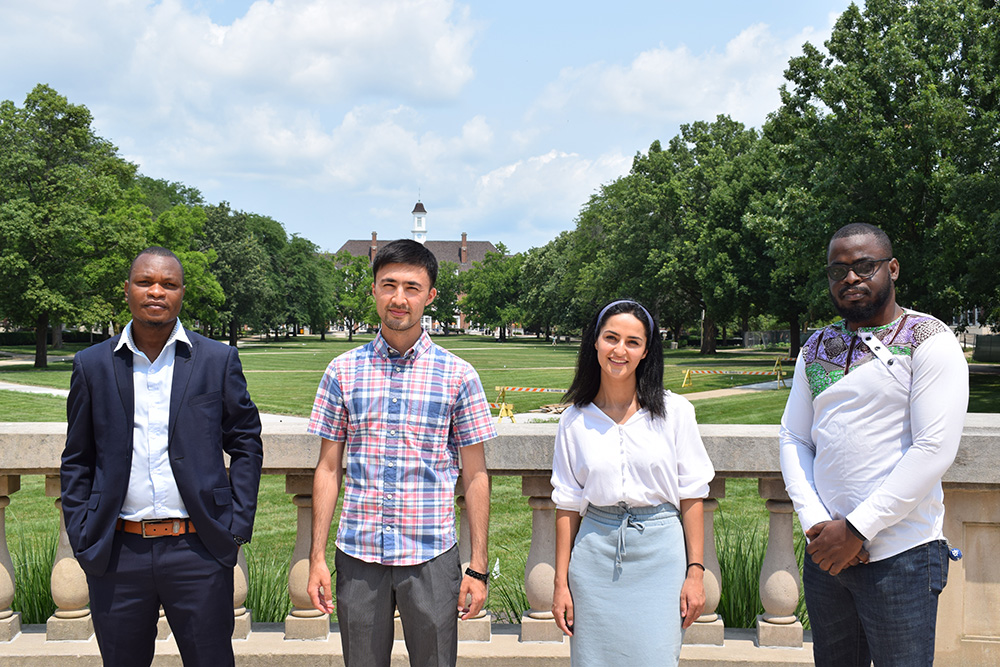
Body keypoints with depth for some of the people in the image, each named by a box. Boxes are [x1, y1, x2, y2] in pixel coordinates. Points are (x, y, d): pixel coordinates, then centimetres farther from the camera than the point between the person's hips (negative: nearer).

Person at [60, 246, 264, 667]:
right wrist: (80, 537, 3)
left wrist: (237, 526, -1)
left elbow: (246, 445, 6)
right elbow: (77, 460, 11)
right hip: (116, 554, 2)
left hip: (198, 551, -1)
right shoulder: (92, 365, 6)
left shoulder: (218, 360, 2)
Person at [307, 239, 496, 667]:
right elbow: (328, 468, 6)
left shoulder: (459, 376, -1)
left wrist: (478, 567, -1)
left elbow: (475, 476, 1)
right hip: (358, 557, 1)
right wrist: (317, 558, 2)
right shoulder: (343, 371, 3)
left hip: (432, 557, -1)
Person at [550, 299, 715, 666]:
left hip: (659, 553, -1)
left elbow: (691, 498, 1)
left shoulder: (674, 411, 0)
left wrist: (695, 572, -4)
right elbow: (567, 505, 6)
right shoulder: (575, 420, 3)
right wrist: (561, 583, 4)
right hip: (596, 554, 1)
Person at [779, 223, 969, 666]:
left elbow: (935, 450, -14)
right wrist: (815, 523, -8)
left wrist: (856, 529, -15)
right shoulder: (815, 349, 11)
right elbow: (793, 439, 8)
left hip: (900, 556, -5)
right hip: (825, 552, 5)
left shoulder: (929, 341, -6)